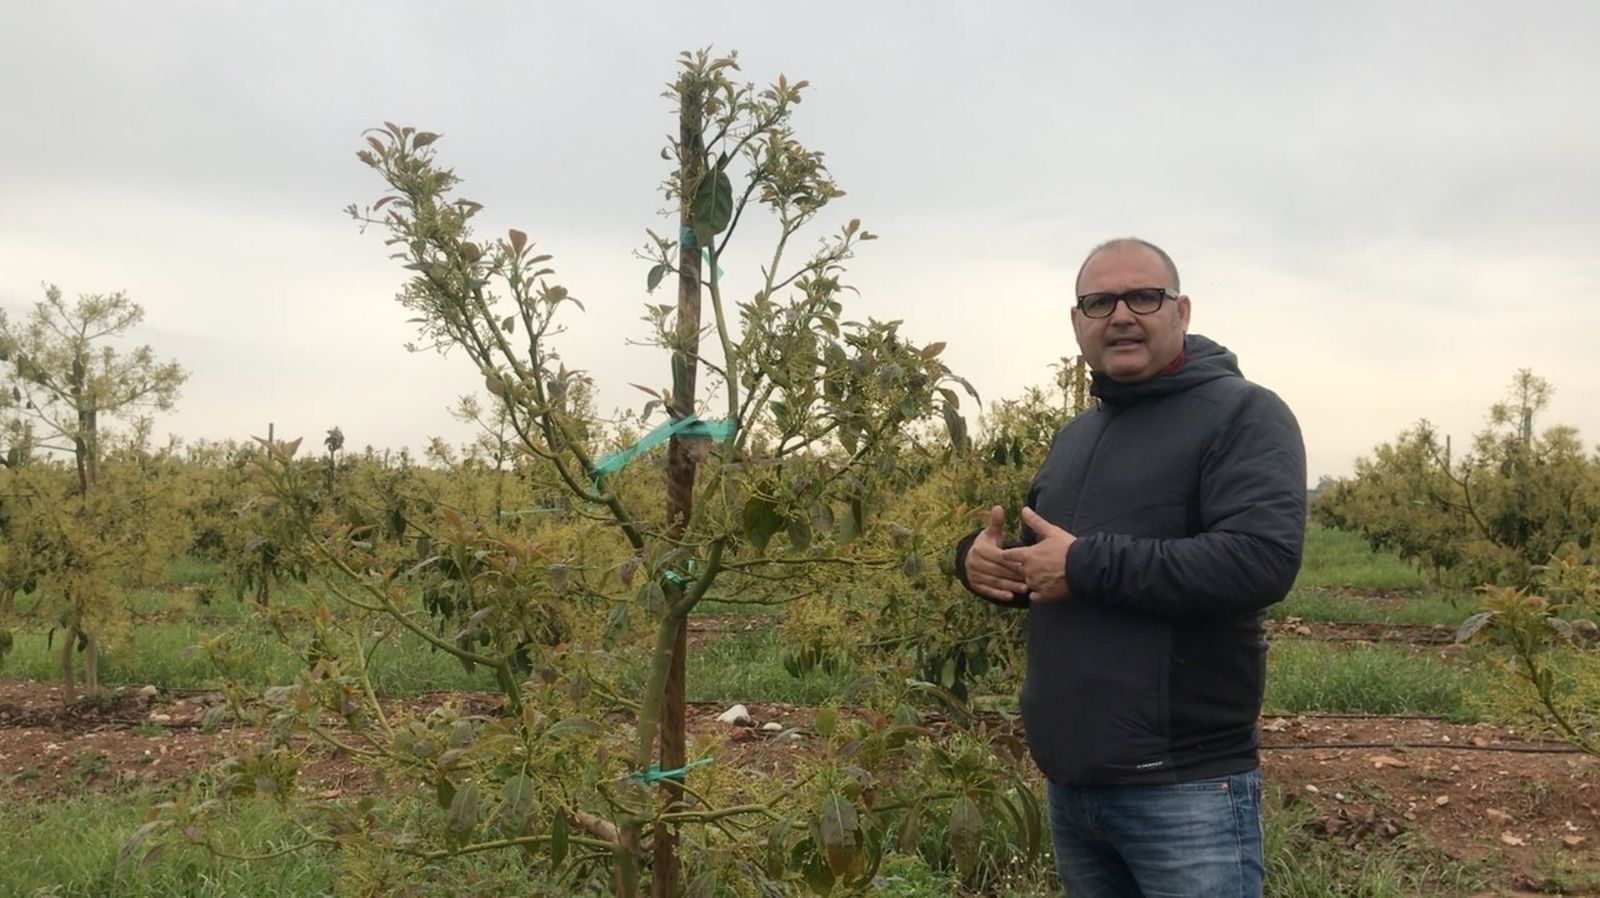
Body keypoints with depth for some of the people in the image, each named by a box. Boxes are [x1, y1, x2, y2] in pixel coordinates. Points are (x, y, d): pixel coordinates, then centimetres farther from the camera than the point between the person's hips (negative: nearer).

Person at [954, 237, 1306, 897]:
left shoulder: (1243, 413, -8)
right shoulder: (1074, 436, 15)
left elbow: (1262, 561, -23)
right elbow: (1036, 566, 24)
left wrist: (1086, 564, -21)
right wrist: (980, 559, 0)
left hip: (1185, 786, -7)